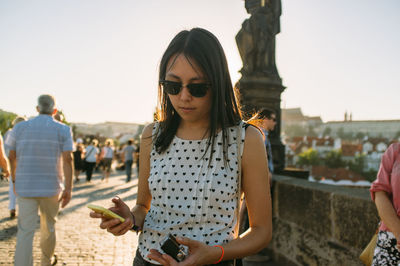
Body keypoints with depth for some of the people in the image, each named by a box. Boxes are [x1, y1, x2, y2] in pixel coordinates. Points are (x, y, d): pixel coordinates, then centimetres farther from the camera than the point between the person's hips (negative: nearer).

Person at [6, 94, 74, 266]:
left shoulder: (20, 127, 3)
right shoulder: (63, 130, -4)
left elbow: (12, 157, 6)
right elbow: (68, 159, -11)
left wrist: (15, 180, 21)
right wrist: (68, 189, -9)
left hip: (25, 187, 1)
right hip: (51, 187, 0)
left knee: (25, 231, 1)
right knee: (48, 227, 18)